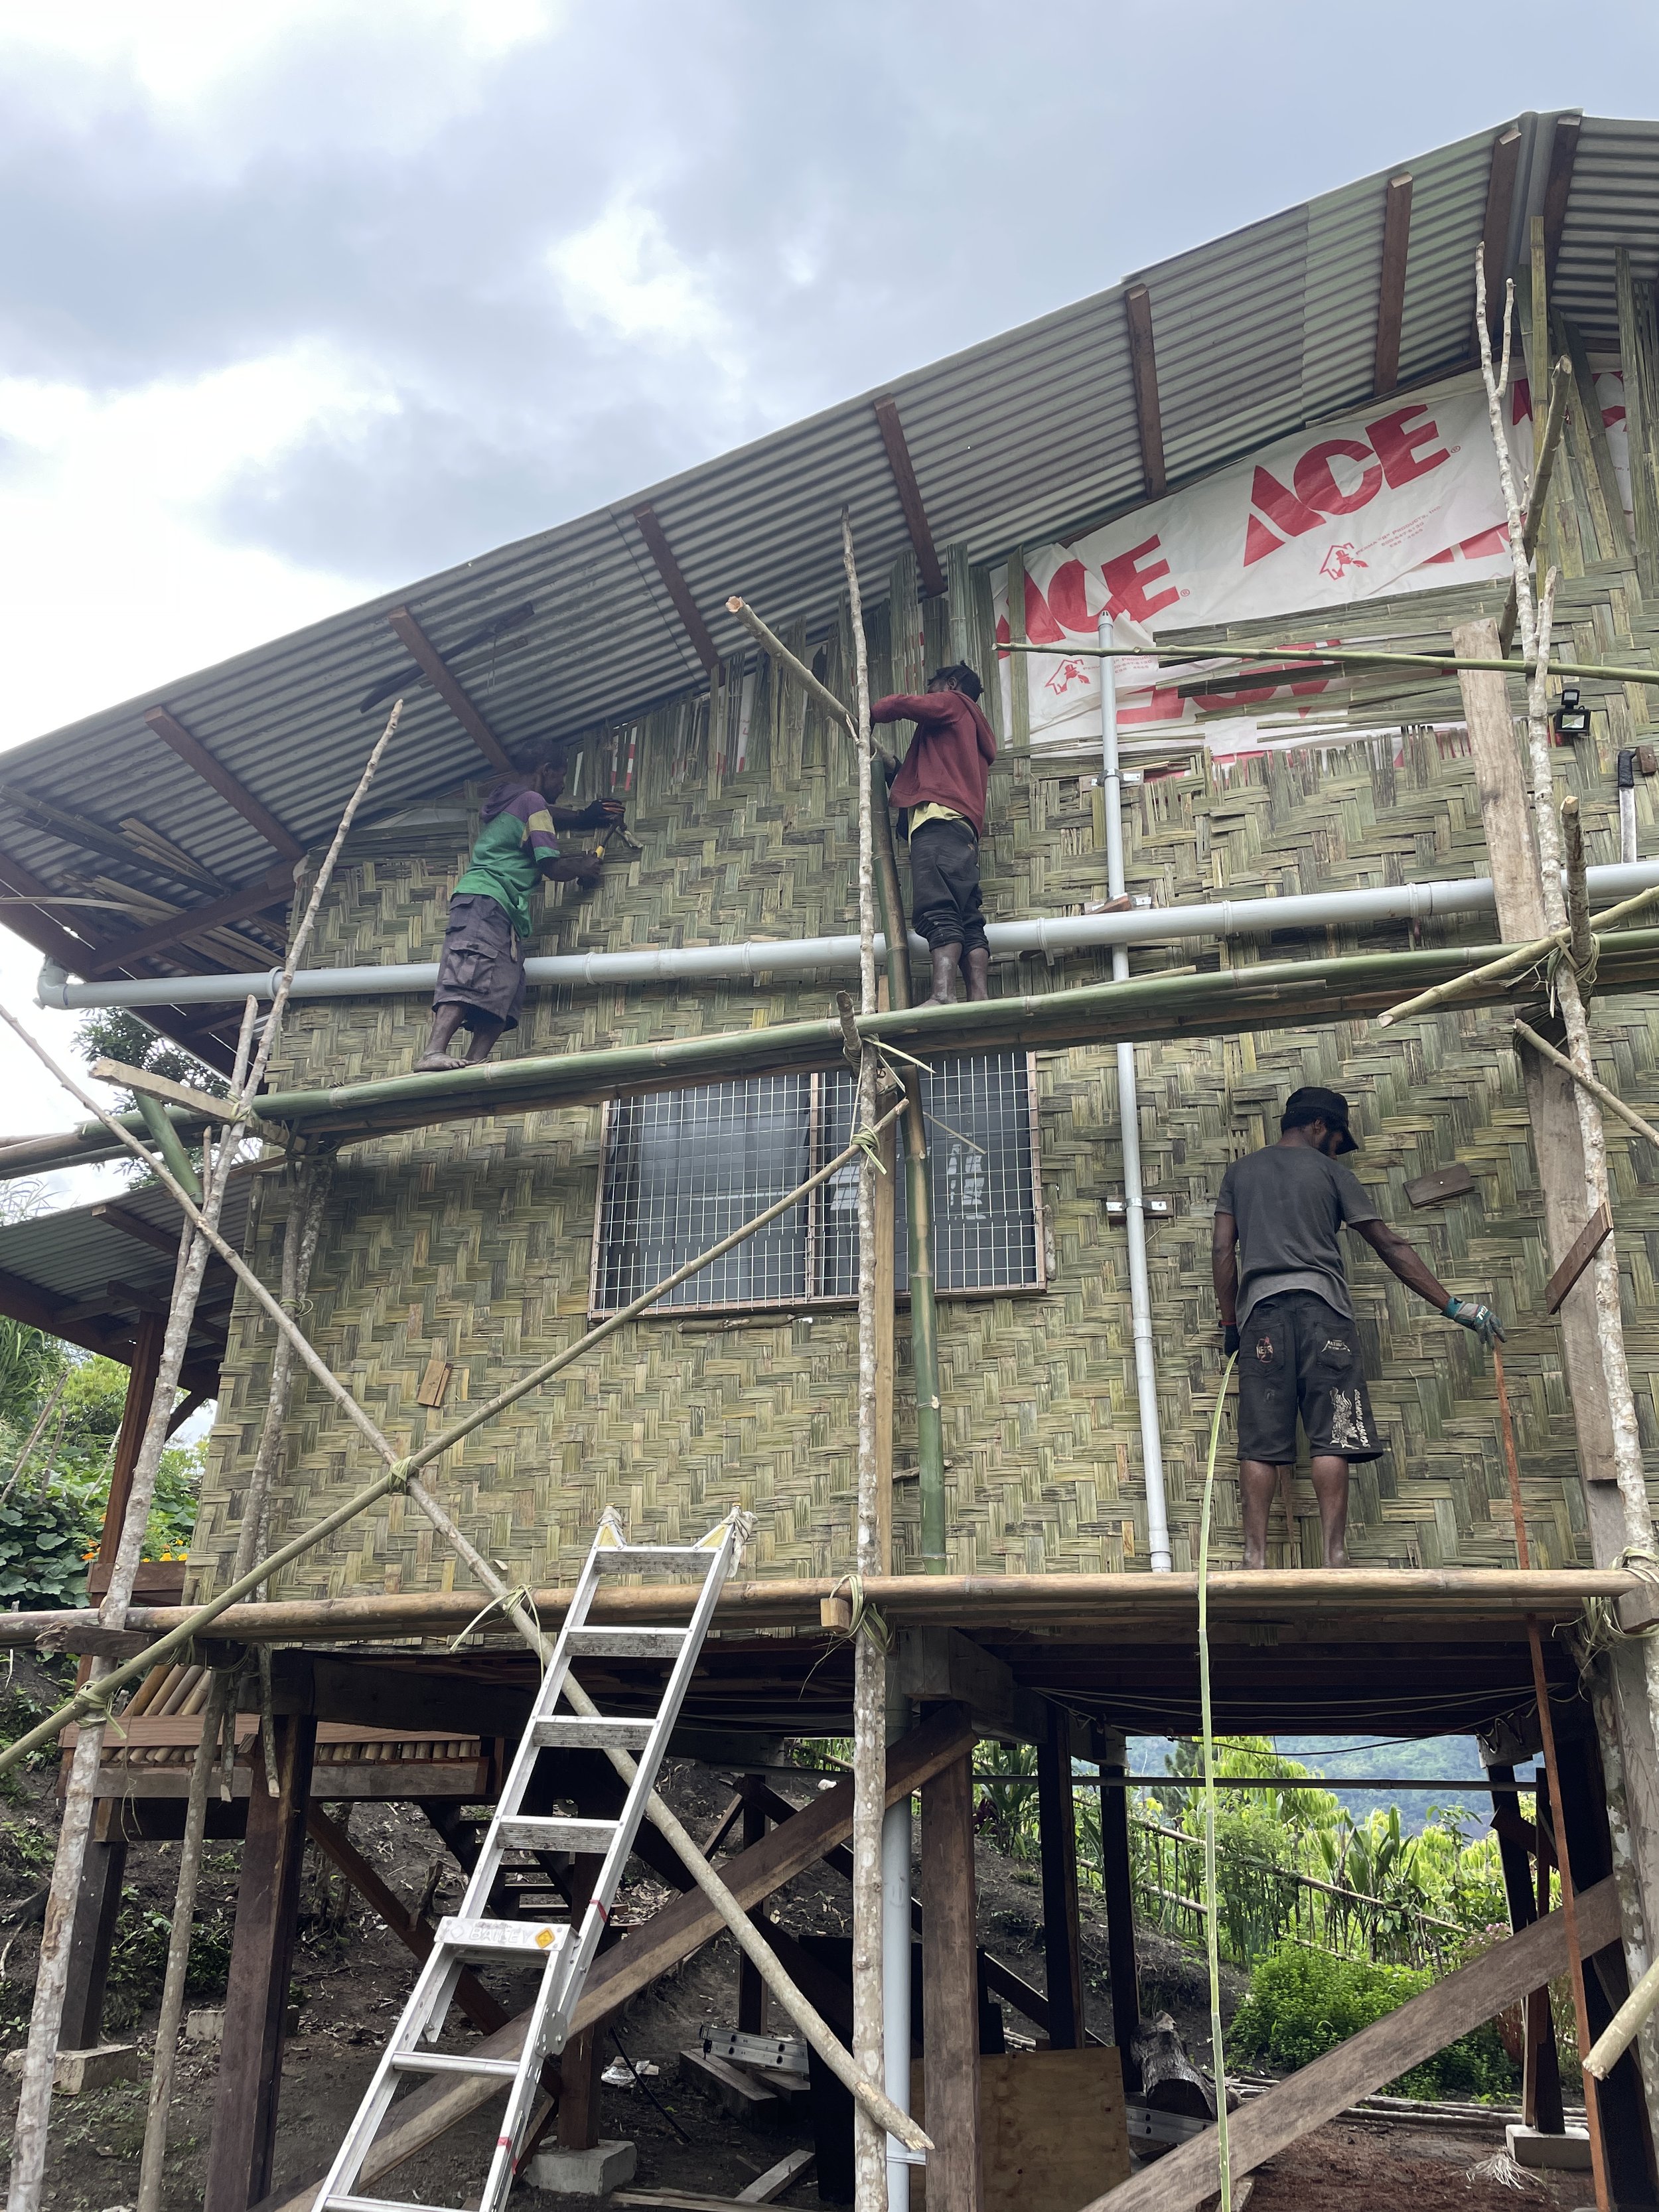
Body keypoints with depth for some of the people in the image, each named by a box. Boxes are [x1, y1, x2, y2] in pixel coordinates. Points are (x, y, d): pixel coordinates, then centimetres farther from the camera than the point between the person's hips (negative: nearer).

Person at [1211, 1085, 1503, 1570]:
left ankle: (1256, 1556, -8)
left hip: (1260, 1309, 2)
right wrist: (1453, 1306, 13)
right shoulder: (1331, 1173, 12)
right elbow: (1390, 1246, 11)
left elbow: (1222, 1251, 11)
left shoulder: (1239, 1172, 20)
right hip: (1320, 1304, -2)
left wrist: (1230, 1321, 17)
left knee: (1259, 1443, -1)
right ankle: (1335, 1556, -12)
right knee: (1331, 1438, -5)